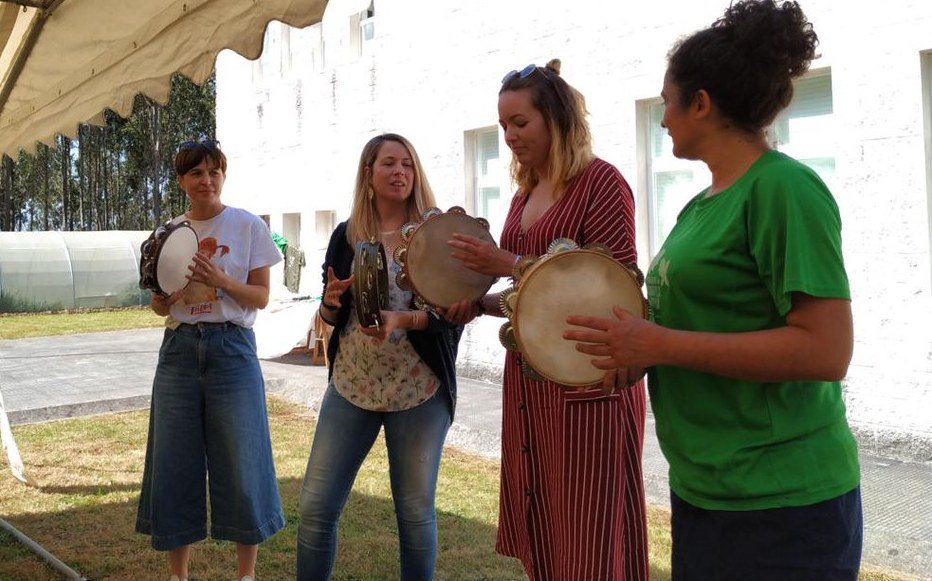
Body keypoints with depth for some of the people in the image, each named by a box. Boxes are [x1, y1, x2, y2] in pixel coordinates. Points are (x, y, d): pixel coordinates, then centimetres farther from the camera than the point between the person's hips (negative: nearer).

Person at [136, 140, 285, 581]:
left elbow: (261, 297, -2)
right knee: (175, 462, 5)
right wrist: (161, 296, -12)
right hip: (180, 348, 3)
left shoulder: (248, 226, 0)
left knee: (241, 462, 0)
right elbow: (161, 307, 11)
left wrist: (221, 280, -19)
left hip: (232, 347, -3)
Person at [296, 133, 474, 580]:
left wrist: (404, 319, -23)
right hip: (350, 386, 3)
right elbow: (330, 316, 12)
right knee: (316, 505, 2)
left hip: (419, 391, -3)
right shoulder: (346, 236, 6)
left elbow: (454, 315, -8)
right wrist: (331, 300, -10)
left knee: (415, 511, 7)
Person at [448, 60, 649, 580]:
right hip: (529, 378, 8)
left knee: (590, 539, 1)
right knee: (539, 534, 15)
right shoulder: (526, 193, 14)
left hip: (588, 381, -8)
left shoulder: (600, 181, -9)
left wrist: (512, 264, -18)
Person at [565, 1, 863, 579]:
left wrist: (659, 345, -22)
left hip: (781, 508, -8)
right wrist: (622, 335, 3)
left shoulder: (784, 187, -16)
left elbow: (826, 350, -23)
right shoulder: (704, 203, 10)